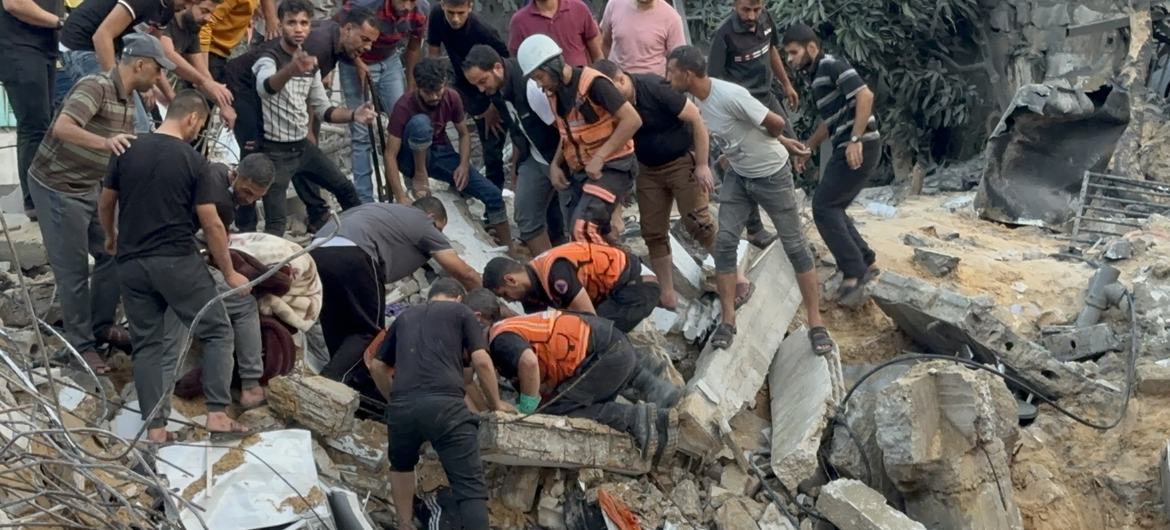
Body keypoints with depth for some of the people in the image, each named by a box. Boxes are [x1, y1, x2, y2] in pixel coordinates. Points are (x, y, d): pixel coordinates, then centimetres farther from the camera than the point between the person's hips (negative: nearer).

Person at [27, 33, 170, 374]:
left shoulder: (127, 99, 5)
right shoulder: (95, 86, -22)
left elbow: (128, 152, 14)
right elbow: (62, 128, -36)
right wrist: (105, 142, -50)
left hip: (91, 187, 9)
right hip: (57, 188, -9)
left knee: (113, 255, 12)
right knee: (73, 271, -1)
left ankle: (102, 326, 29)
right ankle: (81, 344, 13)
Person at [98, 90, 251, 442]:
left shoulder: (127, 151, 5)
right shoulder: (192, 160, -7)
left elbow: (105, 204, 16)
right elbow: (212, 225, -8)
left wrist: (111, 237, 36)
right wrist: (229, 273, 2)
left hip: (131, 264, 5)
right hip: (177, 261, -5)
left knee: (147, 344, 10)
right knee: (218, 332, 7)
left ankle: (155, 427, 7)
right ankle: (217, 414, 1)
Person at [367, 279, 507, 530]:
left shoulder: (405, 316, 29)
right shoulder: (461, 312, 18)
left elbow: (377, 366, 32)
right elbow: (481, 361, 7)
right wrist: (495, 403, 19)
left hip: (402, 406, 4)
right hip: (445, 404, -4)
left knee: (402, 465, 34)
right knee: (471, 486, -2)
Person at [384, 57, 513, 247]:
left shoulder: (452, 98, -13)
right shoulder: (404, 107, -26)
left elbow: (464, 134, 2)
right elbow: (390, 155, -26)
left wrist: (464, 165, -17)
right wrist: (401, 198, -33)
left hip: (441, 154, 4)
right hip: (414, 158, -4)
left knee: (492, 194, -12)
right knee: (420, 122, -37)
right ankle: (420, 176, -17)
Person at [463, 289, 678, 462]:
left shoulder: (500, 338, -10)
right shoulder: (513, 326, 19)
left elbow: (529, 362, -32)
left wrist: (526, 410, -19)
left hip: (607, 355, -10)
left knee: (555, 410, -12)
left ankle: (636, 418, -15)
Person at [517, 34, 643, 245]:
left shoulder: (593, 83, -18)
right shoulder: (554, 92, 9)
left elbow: (632, 120, -23)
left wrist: (598, 158, -23)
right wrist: (555, 164, 6)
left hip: (612, 167, -9)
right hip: (581, 171, 9)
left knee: (583, 228, -25)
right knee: (580, 235, 9)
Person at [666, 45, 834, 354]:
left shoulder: (730, 96, -31)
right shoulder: (695, 100, -5)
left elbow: (775, 123, -23)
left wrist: (781, 146, 0)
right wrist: (785, 143, 8)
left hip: (772, 174, -7)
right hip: (737, 176, 7)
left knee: (795, 246, 2)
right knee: (724, 242, -3)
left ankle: (816, 323, 9)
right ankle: (728, 321, 5)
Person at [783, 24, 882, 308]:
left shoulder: (832, 66, -10)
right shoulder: (817, 75, 20)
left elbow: (865, 95, -22)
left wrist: (855, 140, -27)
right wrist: (806, 148, 32)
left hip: (859, 148, -10)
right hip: (845, 149, 10)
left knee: (823, 206, -9)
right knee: (831, 208, 14)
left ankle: (853, 272, -6)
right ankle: (866, 263, 23)